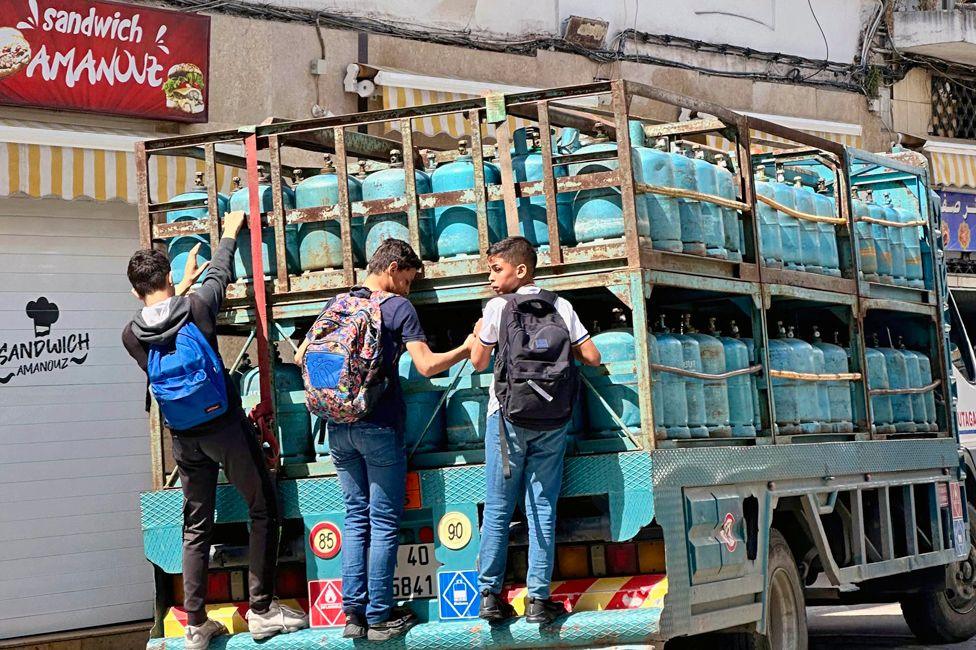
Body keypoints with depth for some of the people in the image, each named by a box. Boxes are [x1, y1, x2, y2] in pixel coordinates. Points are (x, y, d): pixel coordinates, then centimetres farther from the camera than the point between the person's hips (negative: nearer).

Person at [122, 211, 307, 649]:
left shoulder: (132, 336, 0)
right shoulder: (196, 308, -10)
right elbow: (220, 276, 9)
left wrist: (182, 289, 36)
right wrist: (230, 234, 26)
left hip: (184, 438, 4)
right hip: (226, 426, -4)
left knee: (196, 527, 11)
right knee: (263, 510, 7)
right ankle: (261, 610, 4)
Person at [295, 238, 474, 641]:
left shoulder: (337, 304, 10)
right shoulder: (398, 307, -5)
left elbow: (301, 357, 14)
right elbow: (427, 366, -13)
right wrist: (466, 349, 1)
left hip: (338, 426, 5)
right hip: (379, 426, -5)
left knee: (356, 517, 12)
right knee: (384, 522, 2)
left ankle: (354, 612, 8)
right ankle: (380, 616, 3)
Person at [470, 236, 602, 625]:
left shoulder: (498, 307, -2)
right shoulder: (561, 307, 5)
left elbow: (479, 362, 6)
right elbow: (592, 357, 4)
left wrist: (478, 335, 26)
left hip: (508, 417, -2)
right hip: (552, 420, 2)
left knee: (498, 507, 5)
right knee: (542, 507, 3)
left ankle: (490, 594, 3)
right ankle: (538, 599, 0)